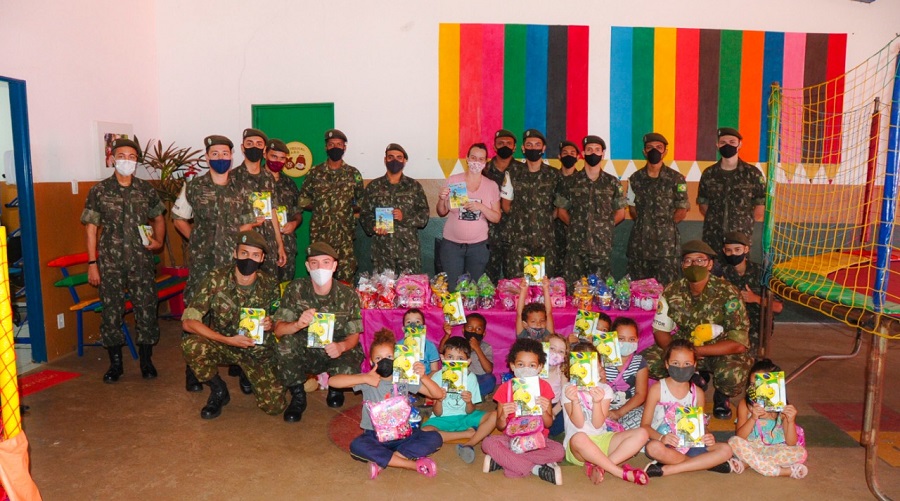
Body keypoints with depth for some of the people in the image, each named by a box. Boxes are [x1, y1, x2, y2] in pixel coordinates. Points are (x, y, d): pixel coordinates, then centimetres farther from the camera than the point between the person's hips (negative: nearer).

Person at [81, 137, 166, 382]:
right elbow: (91, 228, 1)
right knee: (111, 312, 4)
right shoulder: (99, 190, 0)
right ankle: (115, 363, 19)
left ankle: (146, 361, 18)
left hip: (142, 261, 1)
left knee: (146, 310, 2)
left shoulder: (146, 189, 5)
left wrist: (158, 241, 1)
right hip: (110, 263, -1)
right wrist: (92, 264, -3)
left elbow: (158, 218, 18)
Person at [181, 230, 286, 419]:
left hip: (259, 350, 1)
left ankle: (249, 374, 23)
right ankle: (219, 391, -3)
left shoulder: (270, 283, -10)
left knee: (275, 406, -12)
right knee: (191, 345, -33)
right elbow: (188, 322, -20)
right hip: (223, 345, -1)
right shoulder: (216, 279, -17)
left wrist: (271, 324, -21)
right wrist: (228, 340, -29)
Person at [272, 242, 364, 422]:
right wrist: (298, 325, -38)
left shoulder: (348, 295, -9)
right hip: (304, 352, 1)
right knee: (285, 344, -30)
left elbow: (354, 336, -4)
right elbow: (278, 330, -15)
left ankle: (335, 389, 11)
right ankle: (298, 397, -4)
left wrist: (341, 346, -28)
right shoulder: (295, 289, -10)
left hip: (337, 353, 0)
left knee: (348, 370, -32)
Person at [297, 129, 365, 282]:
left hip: (345, 233, 0)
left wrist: (347, 208, -1)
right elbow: (302, 200, 11)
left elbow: (361, 201, 11)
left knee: (346, 274, -1)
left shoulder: (353, 174, 7)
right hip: (319, 233, 0)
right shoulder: (315, 173, 7)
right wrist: (319, 207, 3)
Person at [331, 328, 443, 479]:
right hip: (375, 436, -2)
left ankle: (381, 461, -21)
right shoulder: (368, 379, -4)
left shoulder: (404, 379, 1)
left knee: (434, 438, -21)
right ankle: (414, 464, -25)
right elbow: (332, 381, -15)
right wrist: (365, 378, -24)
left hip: (402, 434, 2)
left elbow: (438, 394, -1)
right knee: (356, 446, -33)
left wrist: (423, 377, -19)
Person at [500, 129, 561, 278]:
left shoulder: (554, 175, 6)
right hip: (518, 238, -1)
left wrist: (546, 220, 2)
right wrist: (520, 219, 5)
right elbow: (506, 204, 9)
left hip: (546, 239, 1)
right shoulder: (513, 173, 5)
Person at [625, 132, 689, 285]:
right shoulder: (635, 178, 9)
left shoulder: (676, 179, 0)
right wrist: (644, 224, 4)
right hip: (639, 242, 3)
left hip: (666, 243, -3)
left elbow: (682, 210, 2)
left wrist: (665, 225, -2)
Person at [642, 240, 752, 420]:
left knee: (732, 375, -37)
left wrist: (694, 351, -29)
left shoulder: (727, 293, -21)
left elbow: (739, 343, -23)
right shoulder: (672, 292, -10)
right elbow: (660, 331, -2)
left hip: (722, 351, -4)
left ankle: (721, 396, 4)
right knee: (646, 361, -18)